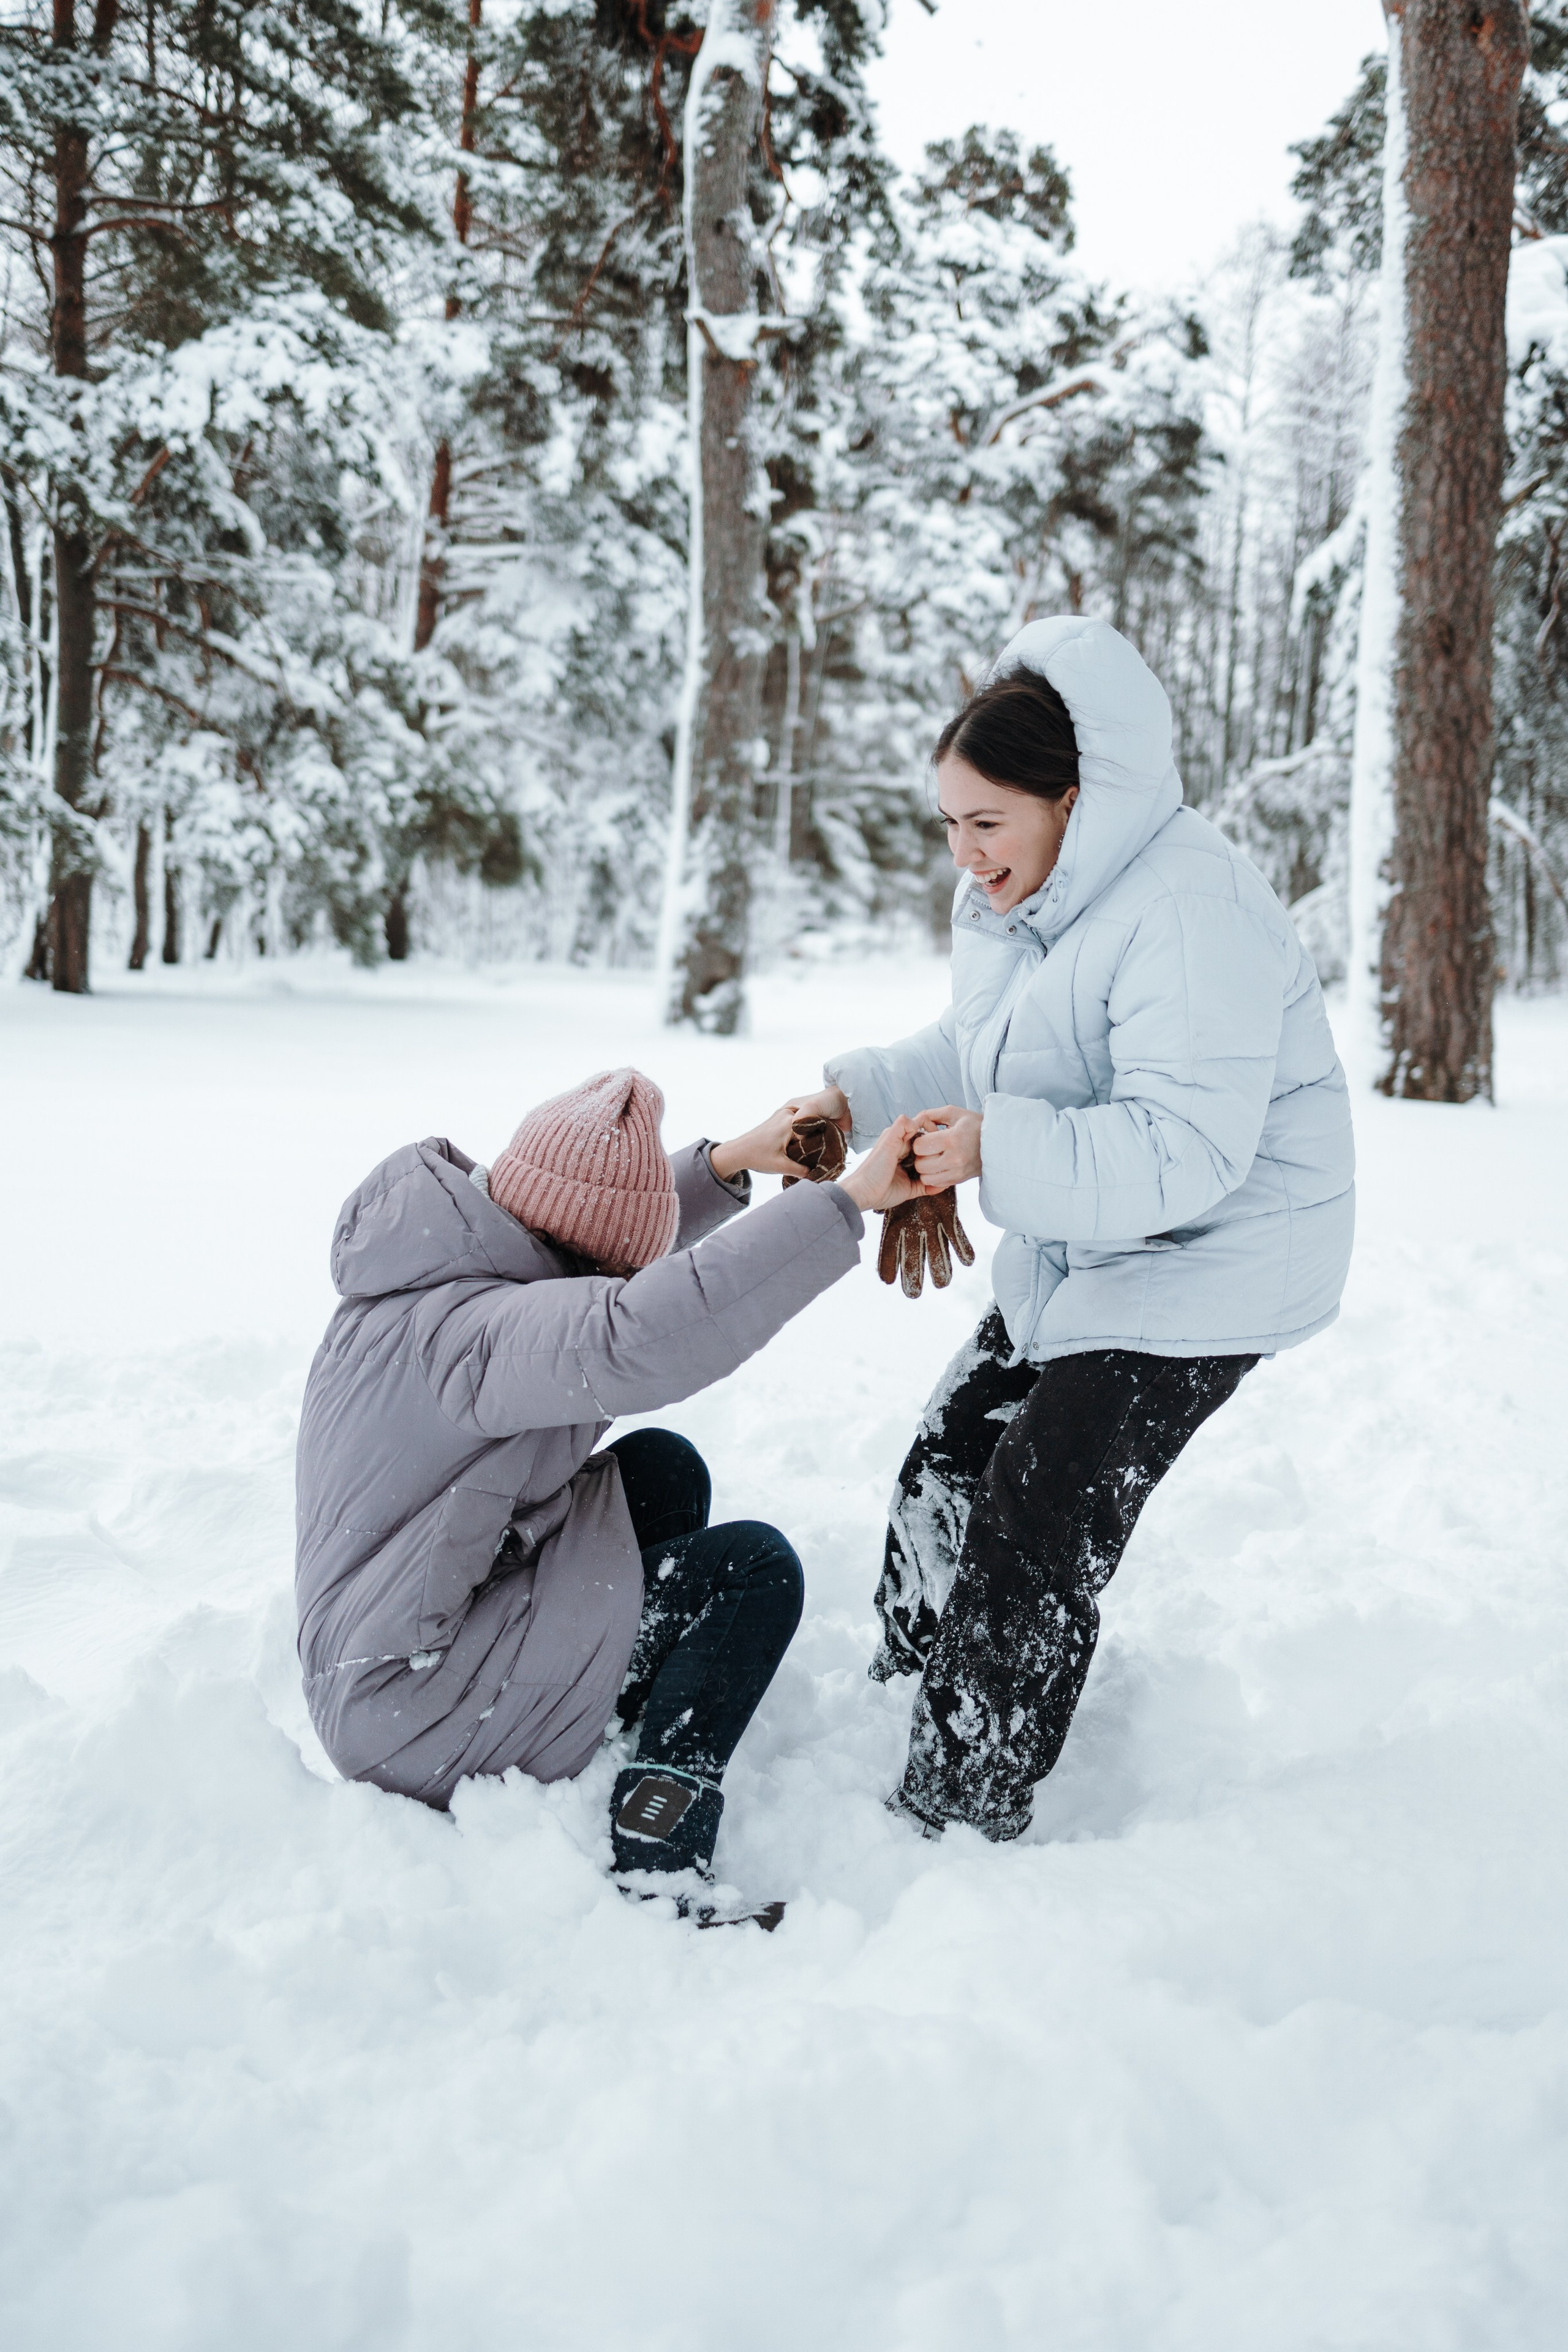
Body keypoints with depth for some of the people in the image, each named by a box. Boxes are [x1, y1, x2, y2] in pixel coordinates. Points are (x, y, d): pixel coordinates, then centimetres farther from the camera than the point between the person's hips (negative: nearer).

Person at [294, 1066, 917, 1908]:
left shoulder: (442, 1263, 1)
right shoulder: (467, 1328, -29)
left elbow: (602, 1243, 19)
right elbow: (638, 1335, -49)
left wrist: (729, 1161, 7)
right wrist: (844, 1200, -44)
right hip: (412, 1722, -10)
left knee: (664, 1469, 13)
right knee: (754, 1569, -6)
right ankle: (655, 1868, -5)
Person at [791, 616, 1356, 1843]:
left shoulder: (1190, 914, -29)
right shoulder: (1018, 891, 3)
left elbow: (1187, 1149, -34)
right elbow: (976, 1048, 15)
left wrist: (997, 1153, -43)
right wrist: (860, 1096, -3)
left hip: (1210, 1256, -10)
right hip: (1081, 1251, 10)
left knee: (1034, 1534, -10)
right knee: (951, 1458, 17)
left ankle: (959, 1820, 3)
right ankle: (906, 1682, 39)